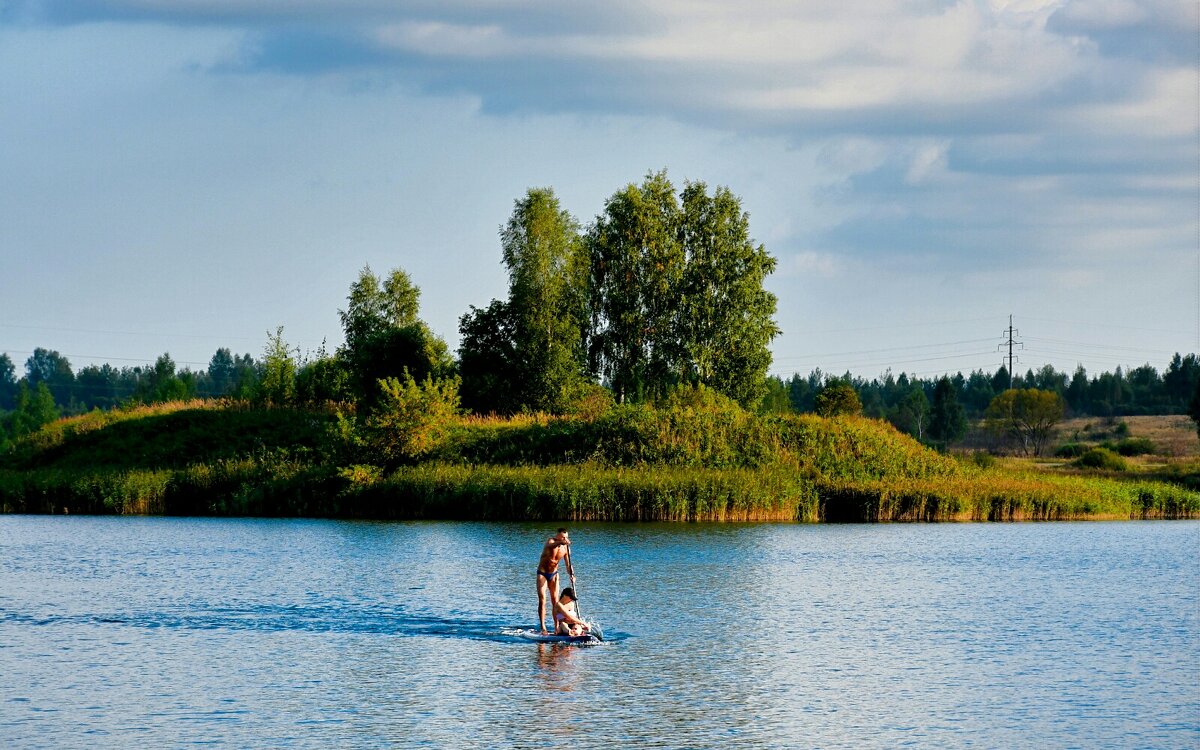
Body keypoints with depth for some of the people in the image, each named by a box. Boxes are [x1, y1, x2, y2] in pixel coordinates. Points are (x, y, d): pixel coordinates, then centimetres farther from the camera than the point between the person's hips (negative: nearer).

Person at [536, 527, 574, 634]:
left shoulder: (565, 548, -4)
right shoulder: (551, 541, -18)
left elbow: (568, 565, -4)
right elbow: (550, 546, -44)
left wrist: (571, 575, -25)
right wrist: (561, 543, -64)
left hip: (554, 574, 4)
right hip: (542, 574, -4)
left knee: (555, 601, -1)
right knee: (542, 601, -9)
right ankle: (543, 628, -11)